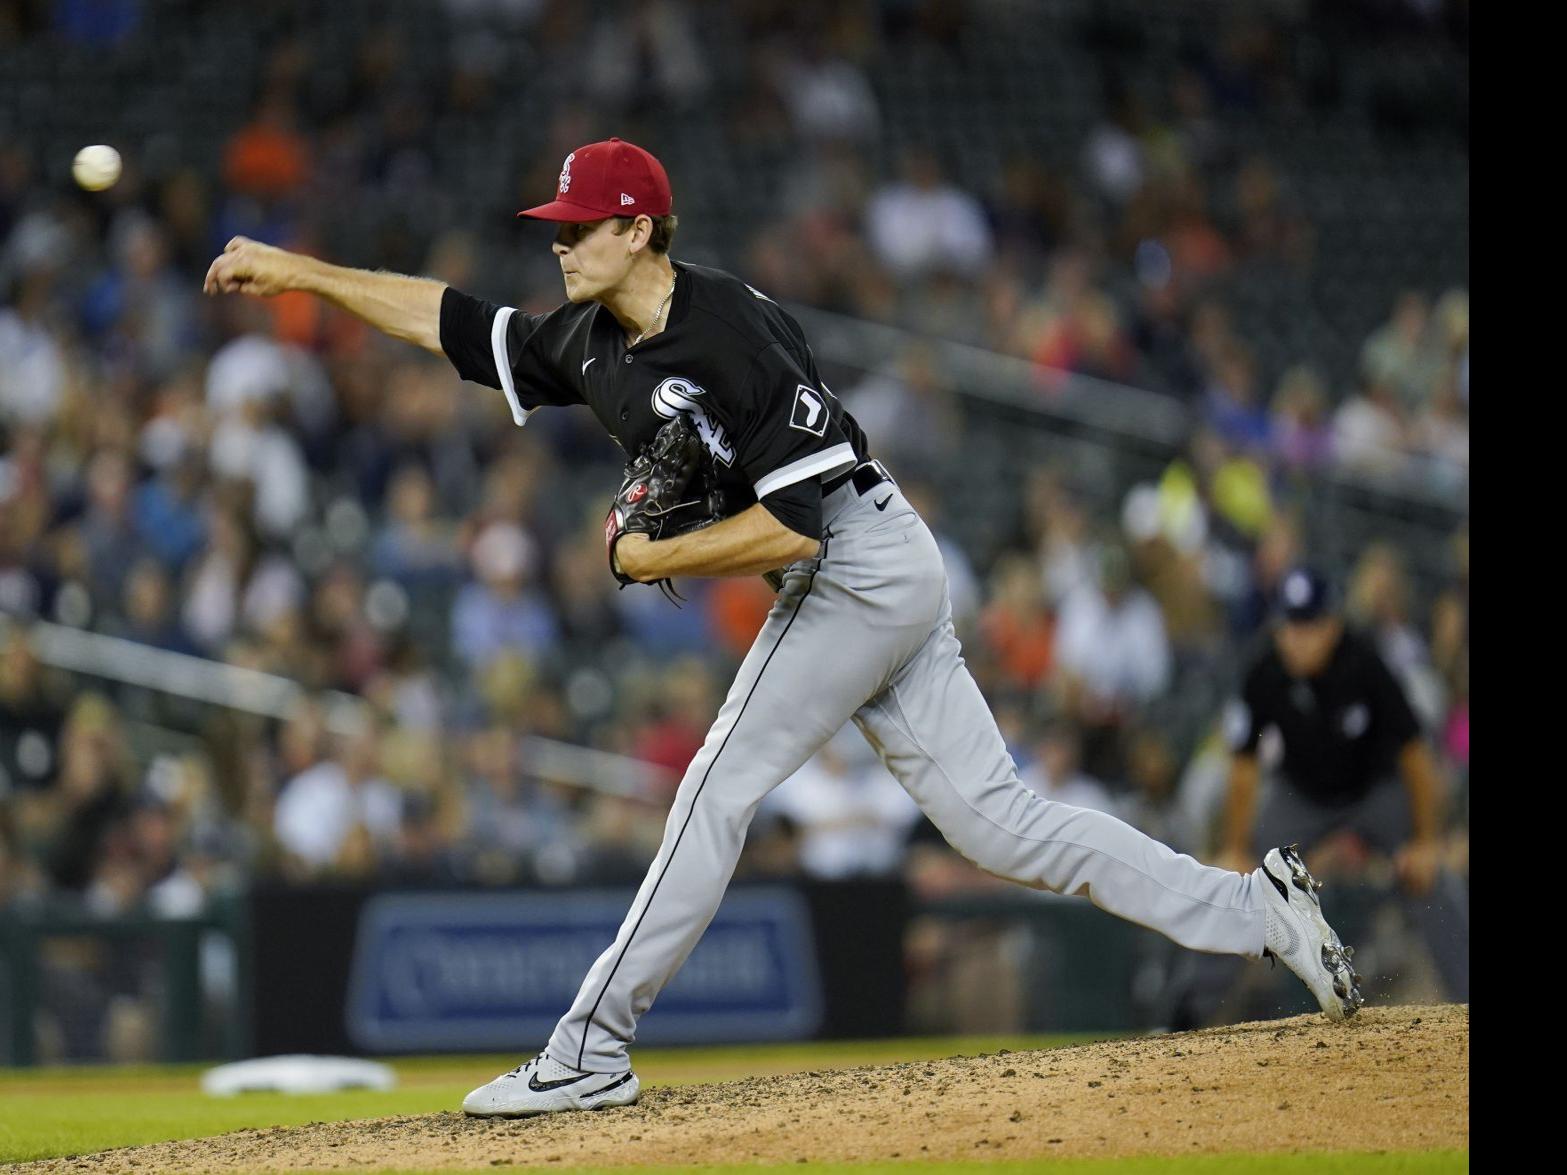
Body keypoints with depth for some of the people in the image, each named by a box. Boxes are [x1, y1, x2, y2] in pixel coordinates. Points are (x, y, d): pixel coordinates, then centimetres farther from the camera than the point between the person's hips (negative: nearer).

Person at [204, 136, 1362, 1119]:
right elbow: (451, 320, 15)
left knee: (719, 794, -9)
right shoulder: (592, 339, 6)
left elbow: (792, 522, -25)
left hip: (863, 570, -10)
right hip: (869, 585, 10)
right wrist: (294, 271, 11)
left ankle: (592, 1050, -5)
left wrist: (652, 560, -15)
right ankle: (1257, 910, 10)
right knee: (994, 817, 7)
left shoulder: (734, 334, -22)